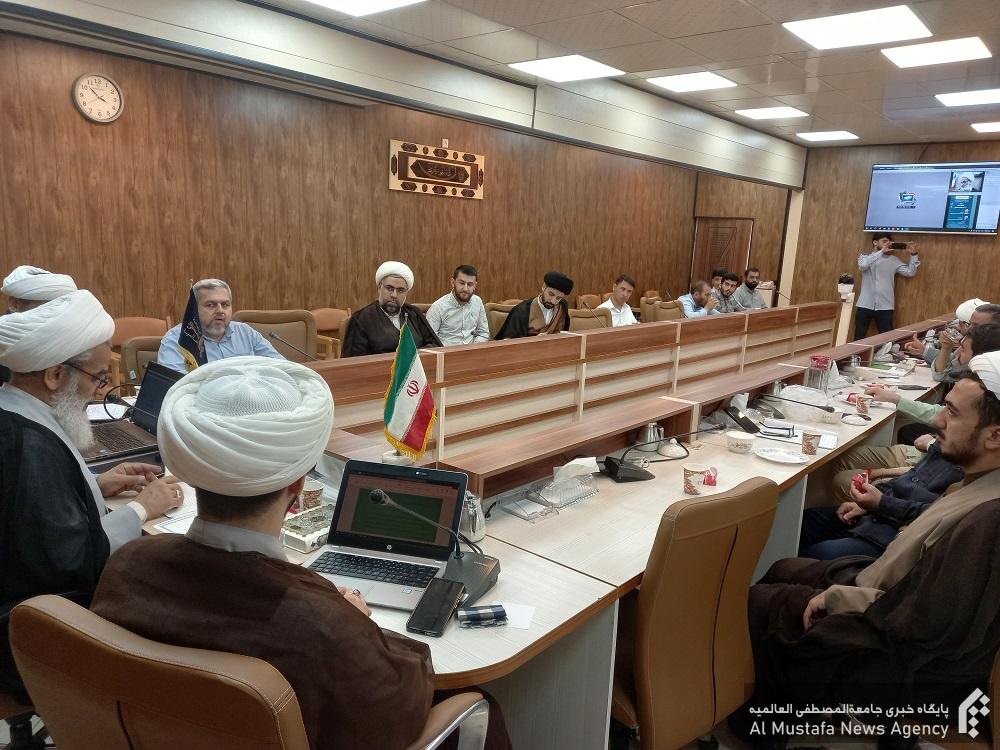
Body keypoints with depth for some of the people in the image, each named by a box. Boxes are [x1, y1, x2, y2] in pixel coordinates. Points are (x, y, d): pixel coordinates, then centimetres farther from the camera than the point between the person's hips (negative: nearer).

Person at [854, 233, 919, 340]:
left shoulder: (894, 260, 11)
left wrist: (913, 255, -1)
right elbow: (863, 265, -17)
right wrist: (881, 252, -20)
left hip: (885, 307, 1)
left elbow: (910, 272, 6)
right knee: (859, 338, 5)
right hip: (865, 305, -1)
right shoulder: (864, 256, 6)